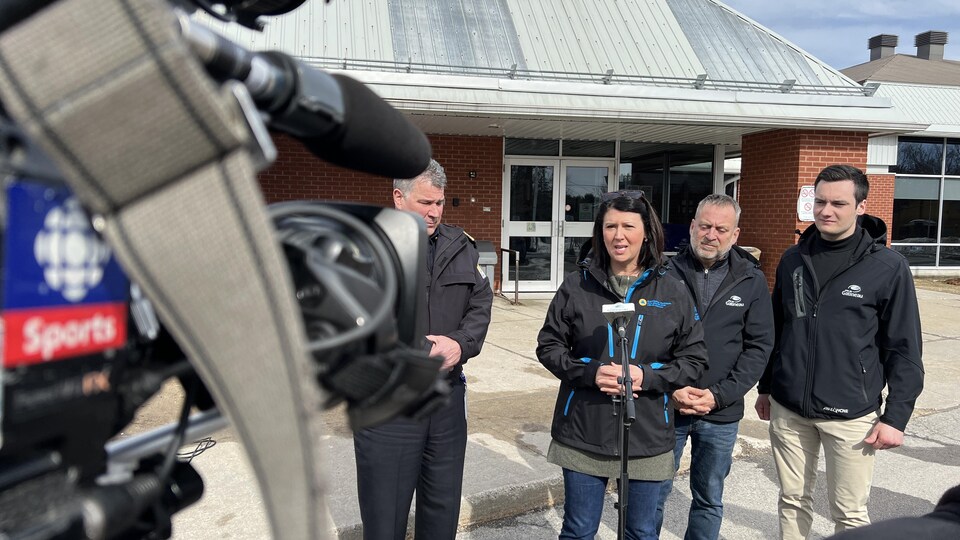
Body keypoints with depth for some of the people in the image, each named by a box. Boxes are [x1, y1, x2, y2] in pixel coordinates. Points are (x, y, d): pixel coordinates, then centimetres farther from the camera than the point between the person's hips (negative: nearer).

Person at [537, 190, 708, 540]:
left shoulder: (671, 292, -1)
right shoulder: (578, 285, -2)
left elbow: (694, 358, 1)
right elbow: (549, 346, 1)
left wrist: (647, 376, -16)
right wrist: (590, 372, -16)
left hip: (647, 439, 1)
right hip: (583, 434, 0)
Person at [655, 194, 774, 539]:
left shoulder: (752, 281, 0)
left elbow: (759, 346, -2)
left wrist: (719, 395, -11)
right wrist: (670, 388, -13)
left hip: (721, 414, 1)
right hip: (665, 406, -1)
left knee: (709, 499, 17)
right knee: (654, 493, 10)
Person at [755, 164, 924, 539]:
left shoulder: (889, 267, -7)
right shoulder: (793, 259, 5)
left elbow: (905, 350, -6)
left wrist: (896, 416, -9)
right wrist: (766, 387, 16)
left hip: (850, 414, -4)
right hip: (788, 409, 4)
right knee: (792, 502, 15)